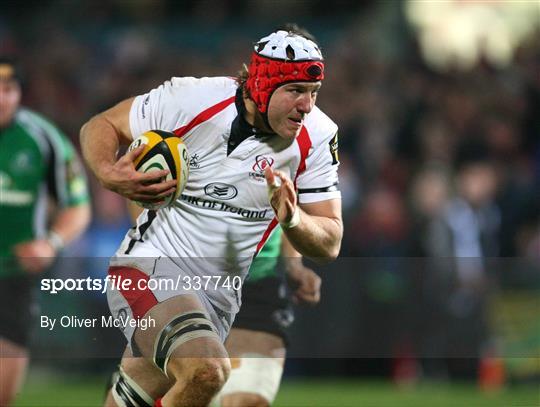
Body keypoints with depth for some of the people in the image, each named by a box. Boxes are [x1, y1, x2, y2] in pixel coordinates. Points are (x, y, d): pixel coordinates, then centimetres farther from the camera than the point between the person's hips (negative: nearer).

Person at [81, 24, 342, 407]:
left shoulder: (317, 136, -7)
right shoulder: (192, 100, -15)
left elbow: (329, 243, -3)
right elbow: (101, 126, 0)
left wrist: (293, 220, -25)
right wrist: (109, 174, -21)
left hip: (219, 299, 5)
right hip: (150, 269, -5)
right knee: (206, 371, -31)